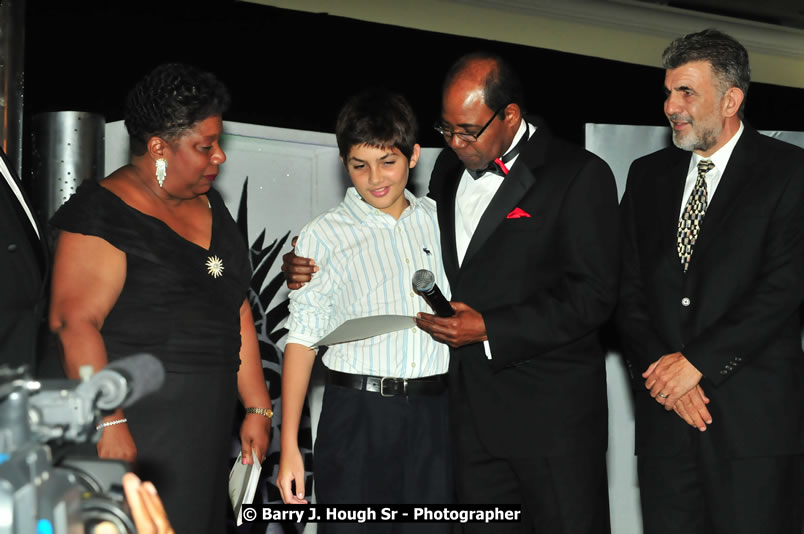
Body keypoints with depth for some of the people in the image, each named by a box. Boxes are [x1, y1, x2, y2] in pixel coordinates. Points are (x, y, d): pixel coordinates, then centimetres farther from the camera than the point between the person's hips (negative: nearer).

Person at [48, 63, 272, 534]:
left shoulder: (211, 208, 16)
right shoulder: (104, 212, -8)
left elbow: (236, 314, 19)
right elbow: (74, 322, -17)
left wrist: (257, 408, 14)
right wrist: (108, 424, -24)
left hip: (206, 425, 7)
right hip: (134, 423, -7)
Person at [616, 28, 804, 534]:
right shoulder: (648, 175, 15)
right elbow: (630, 288, 10)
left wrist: (697, 361, -13)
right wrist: (659, 367, -6)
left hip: (755, 416, -4)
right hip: (665, 412, 4)